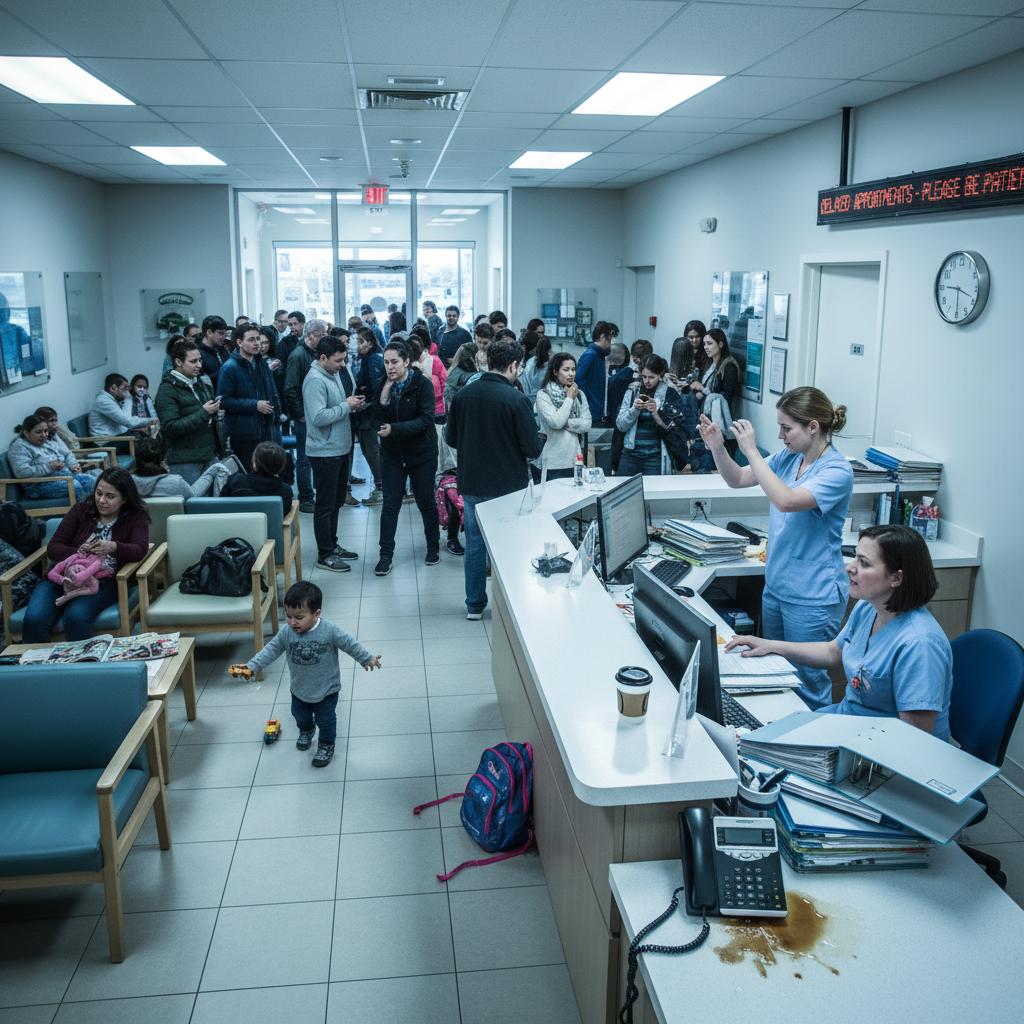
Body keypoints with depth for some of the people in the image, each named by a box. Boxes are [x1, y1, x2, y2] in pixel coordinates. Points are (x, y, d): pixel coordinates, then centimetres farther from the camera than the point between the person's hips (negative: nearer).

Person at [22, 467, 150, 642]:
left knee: (76, 617, -33)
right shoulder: (81, 510, 12)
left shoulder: (136, 517, 7)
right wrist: (79, 553, -13)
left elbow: (140, 550, -9)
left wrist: (114, 547, -29)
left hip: (103, 583, -3)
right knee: (34, 619, -25)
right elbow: (53, 548, 8)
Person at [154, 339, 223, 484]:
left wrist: (214, 410, 3)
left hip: (210, 457, 7)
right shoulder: (167, 390, -9)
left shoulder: (201, 383, 15)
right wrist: (203, 413, -21)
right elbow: (170, 428, -18)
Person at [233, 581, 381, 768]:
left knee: (325, 720, 15)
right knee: (300, 716, 28)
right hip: (299, 689, 4)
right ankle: (306, 731, 61)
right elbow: (271, 650, -10)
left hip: (326, 689, -4)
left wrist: (368, 658, -8)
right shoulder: (286, 632, -20)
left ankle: (326, 745, 42)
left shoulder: (330, 631, -29)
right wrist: (252, 666, -17)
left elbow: (350, 644, -17)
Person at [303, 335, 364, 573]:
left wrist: (351, 405, 1)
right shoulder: (315, 380, -19)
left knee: (336, 501, 18)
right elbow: (319, 417, -28)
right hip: (325, 452, -9)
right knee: (325, 505, 0)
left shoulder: (333, 374, 10)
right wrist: (346, 406, -20)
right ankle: (325, 555, 9)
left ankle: (332, 545, 31)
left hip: (340, 448, 10)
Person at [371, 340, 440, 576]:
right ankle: (386, 555, 11)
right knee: (390, 506, 3)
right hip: (392, 454, 3)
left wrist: (394, 429, -29)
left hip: (421, 454, -3)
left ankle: (433, 546, 31)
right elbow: (377, 420, -5)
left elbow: (426, 420, -21)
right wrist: (383, 398, -20)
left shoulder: (422, 385, -13)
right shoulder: (384, 386, 0)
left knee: (426, 503, 11)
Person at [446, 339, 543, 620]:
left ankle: (474, 605, 23)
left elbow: (451, 438, 6)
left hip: (471, 483, 4)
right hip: (508, 486, -4)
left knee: (474, 543, 15)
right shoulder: (517, 399, -17)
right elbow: (533, 449, -15)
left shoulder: (463, 394, -3)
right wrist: (538, 437, 7)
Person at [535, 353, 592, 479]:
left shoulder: (579, 394, 10)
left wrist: (564, 423, -11)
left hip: (576, 460, 4)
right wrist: (569, 398, -6)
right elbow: (556, 422, -17)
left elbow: (586, 425, 1)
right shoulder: (543, 395, -5)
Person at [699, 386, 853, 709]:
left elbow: (786, 500, -32)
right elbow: (738, 480, 11)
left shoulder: (837, 471, -19)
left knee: (808, 685, 4)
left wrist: (751, 451, -27)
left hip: (812, 598, -8)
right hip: (775, 586, 8)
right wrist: (717, 448, -8)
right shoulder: (788, 457, 3)